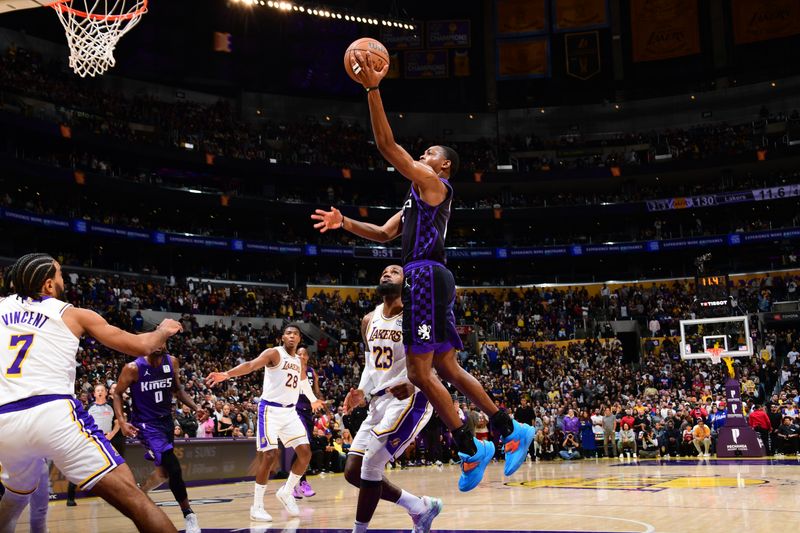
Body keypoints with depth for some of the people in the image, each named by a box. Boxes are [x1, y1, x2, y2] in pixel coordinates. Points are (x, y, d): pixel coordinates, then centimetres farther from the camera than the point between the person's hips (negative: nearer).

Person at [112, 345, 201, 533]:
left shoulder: (172, 362, -3)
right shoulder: (133, 368, -17)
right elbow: (117, 394, -6)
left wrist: (196, 408, -3)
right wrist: (122, 421, -19)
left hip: (166, 420, 7)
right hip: (146, 423, -7)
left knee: (164, 472, 16)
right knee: (174, 468, -20)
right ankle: (189, 515, -10)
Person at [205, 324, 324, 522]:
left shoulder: (299, 361, 13)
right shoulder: (274, 353, -9)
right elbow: (251, 365, -26)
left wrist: (313, 400, 49)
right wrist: (227, 374, -44)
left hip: (290, 411, 7)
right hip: (270, 409, -7)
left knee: (305, 453, 0)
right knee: (270, 456, -13)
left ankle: (286, 492, 19)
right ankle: (257, 506, -2)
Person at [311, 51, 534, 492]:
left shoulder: (432, 183, -3)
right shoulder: (419, 196, 27)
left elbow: (387, 146, -13)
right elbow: (384, 234, 27)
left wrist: (373, 90, -15)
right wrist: (344, 223, 17)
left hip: (426, 277, -10)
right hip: (427, 279, 10)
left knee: (419, 370, -10)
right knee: (447, 368, 11)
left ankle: (470, 449, -6)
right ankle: (511, 430, 14)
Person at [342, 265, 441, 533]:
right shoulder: (369, 321, 12)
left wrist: (413, 383, -28)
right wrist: (361, 391, 5)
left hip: (409, 399, -8)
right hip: (379, 401, 8)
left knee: (370, 467, -15)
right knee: (353, 471, 5)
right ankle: (421, 507, 19)